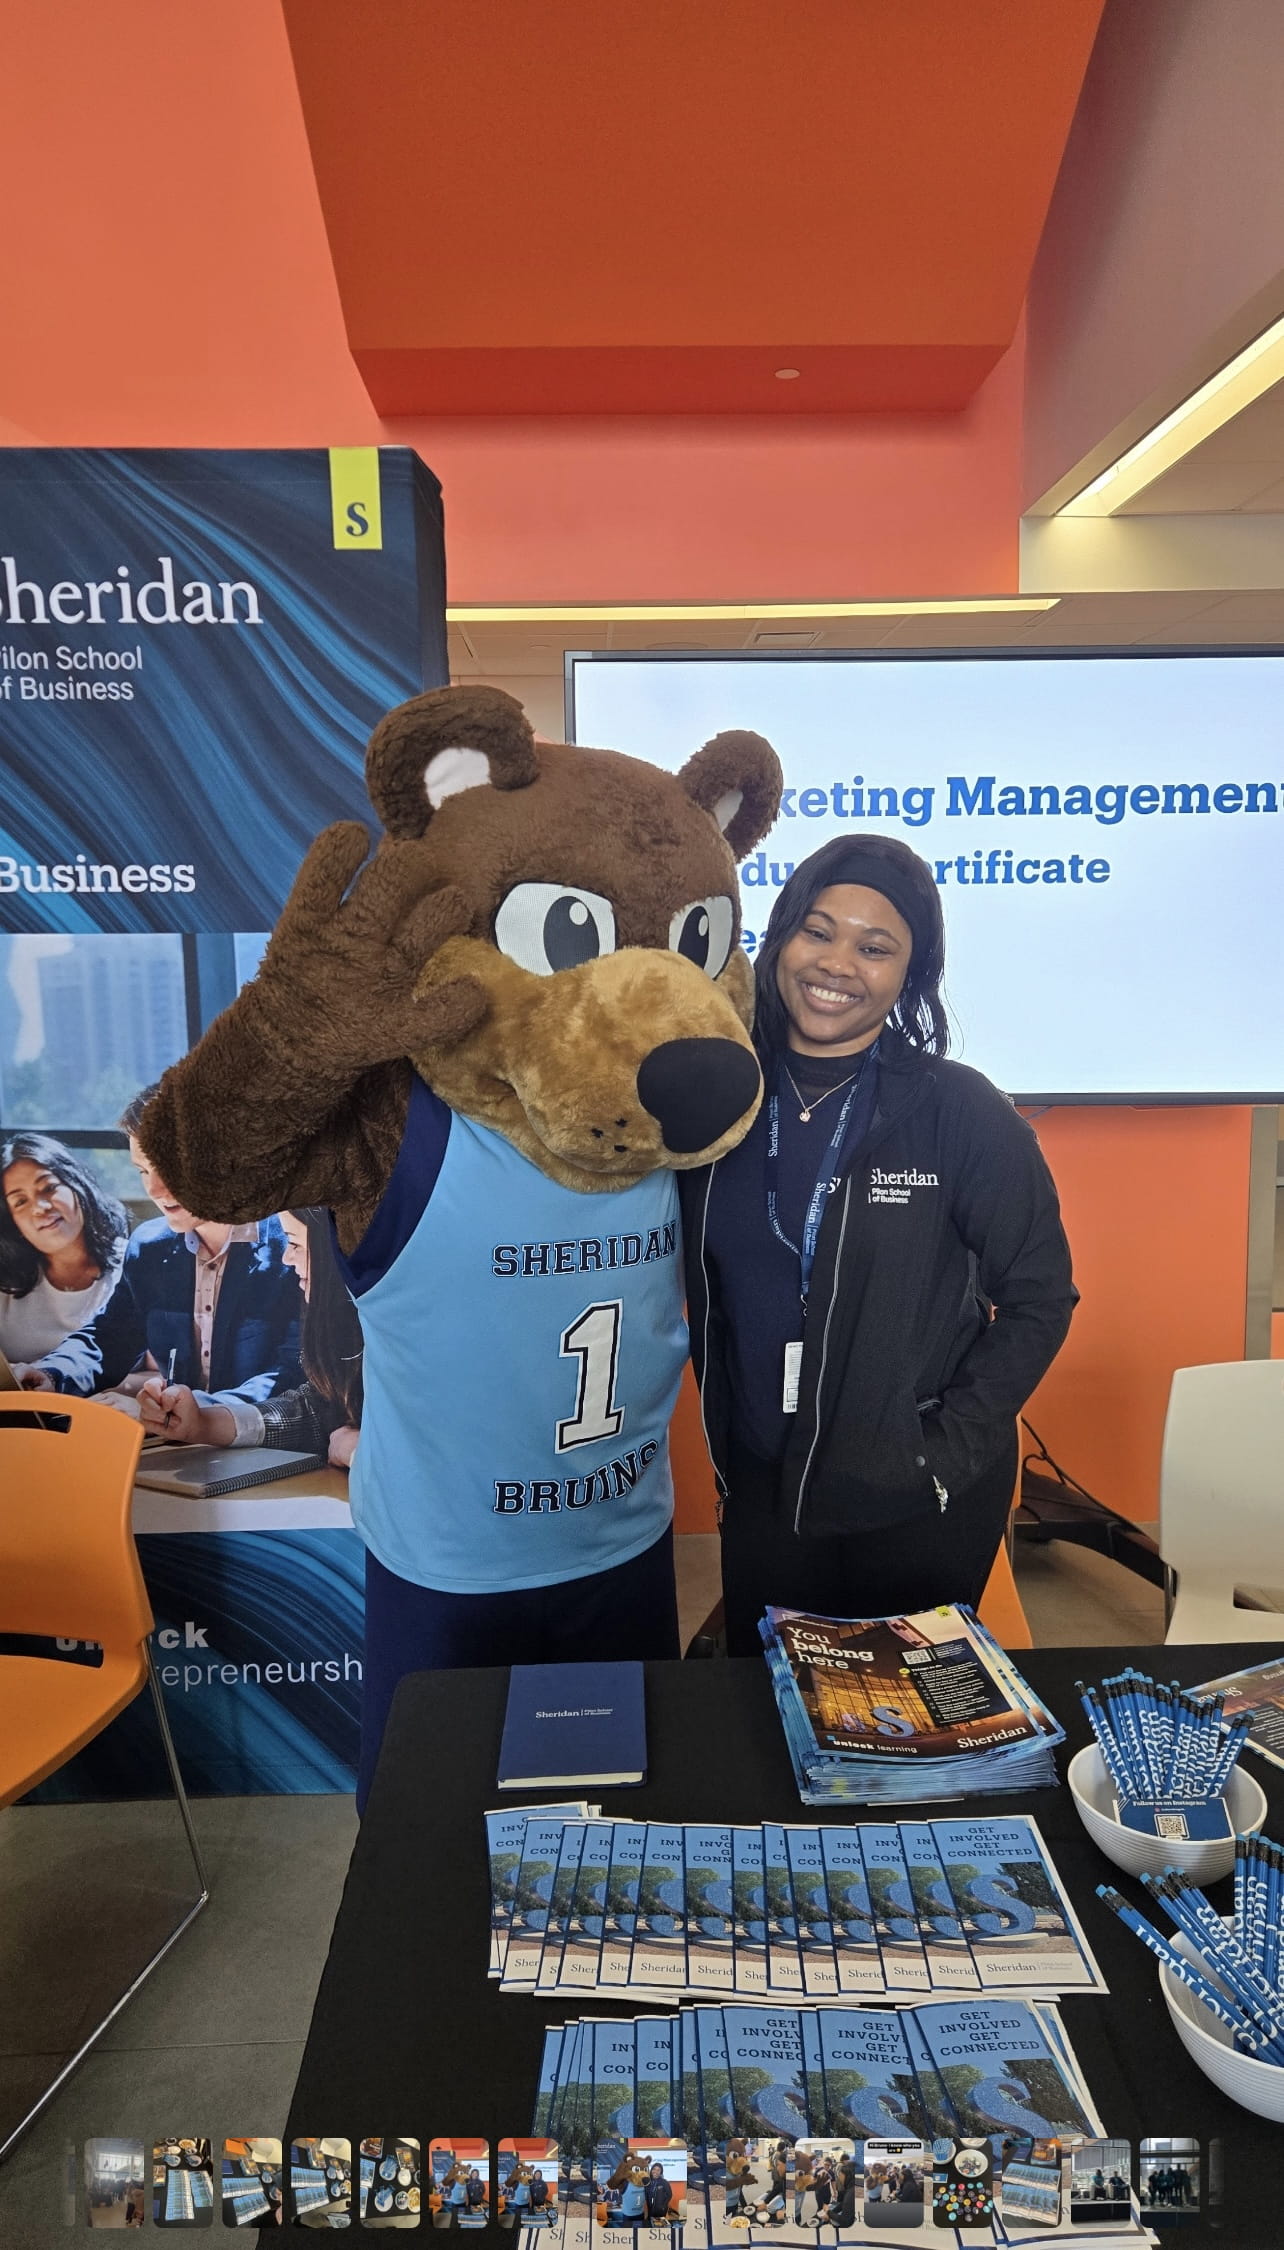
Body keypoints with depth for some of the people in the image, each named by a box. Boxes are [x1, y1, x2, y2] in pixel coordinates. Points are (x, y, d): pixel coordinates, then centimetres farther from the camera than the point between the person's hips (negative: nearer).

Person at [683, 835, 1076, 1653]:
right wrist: (726, 1441, 2)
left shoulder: (962, 1112, -14)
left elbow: (1040, 1298, -8)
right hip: (759, 1492, 3)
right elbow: (707, 1289, 6)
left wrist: (947, 1449, -12)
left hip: (919, 1506, -3)